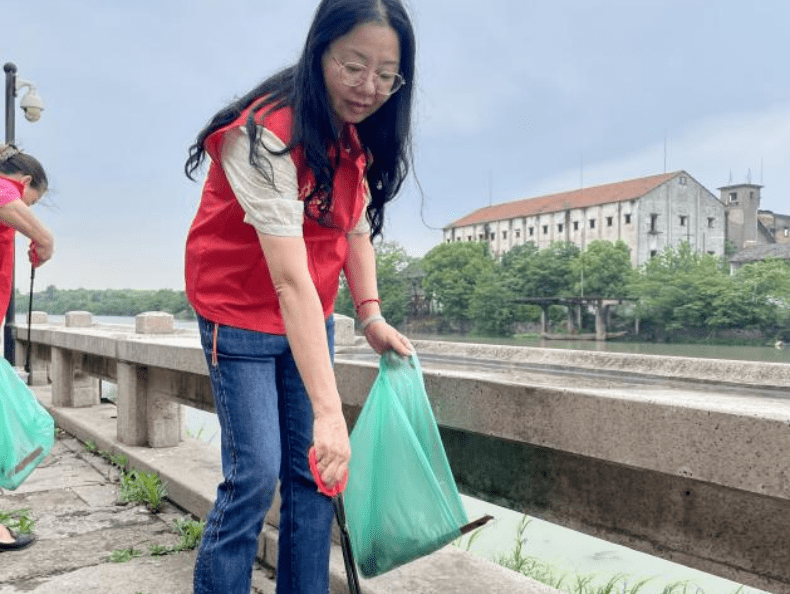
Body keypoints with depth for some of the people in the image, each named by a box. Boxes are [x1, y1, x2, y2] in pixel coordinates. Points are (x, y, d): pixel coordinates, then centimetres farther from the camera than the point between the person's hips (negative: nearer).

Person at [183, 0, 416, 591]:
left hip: (310, 319, 7)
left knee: (313, 471, 6)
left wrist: (371, 315, -5)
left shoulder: (357, 134, -2)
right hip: (242, 315, -6)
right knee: (256, 473, -9)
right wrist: (329, 410, -39)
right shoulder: (266, 135, -27)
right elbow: (290, 281, -36)